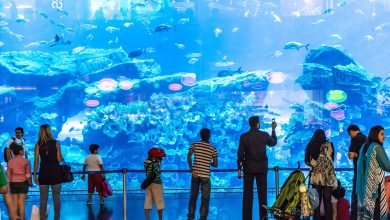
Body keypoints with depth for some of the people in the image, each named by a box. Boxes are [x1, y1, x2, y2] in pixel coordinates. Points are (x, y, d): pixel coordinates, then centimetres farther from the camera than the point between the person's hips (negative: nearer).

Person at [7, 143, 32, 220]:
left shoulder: (10, 162, -1)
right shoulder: (26, 161, -8)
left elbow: (8, 175, 1)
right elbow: (28, 174, -10)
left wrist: (9, 184, 9)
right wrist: (30, 183, 2)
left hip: (13, 183, 2)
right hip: (23, 182, -2)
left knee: (15, 202, 10)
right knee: (21, 202, 2)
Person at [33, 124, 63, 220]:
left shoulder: (38, 144, -1)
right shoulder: (55, 143, -3)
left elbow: (36, 161, -2)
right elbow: (60, 159, -5)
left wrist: (34, 175, 2)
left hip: (43, 173, 1)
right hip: (55, 172, -1)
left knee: (43, 198, 4)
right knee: (56, 198, 7)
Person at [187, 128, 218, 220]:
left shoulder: (195, 144, 4)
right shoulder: (212, 148, 3)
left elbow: (189, 156, -10)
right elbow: (215, 164, 3)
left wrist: (192, 170, -10)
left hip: (195, 174, 2)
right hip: (205, 175, -2)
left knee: (193, 196, 11)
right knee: (205, 198, 5)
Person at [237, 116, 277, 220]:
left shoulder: (244, 136, -6)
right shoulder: (264, 135, -3)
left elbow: (240, 154, -6)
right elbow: (273, 143, 19)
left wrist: (239, 168, 2)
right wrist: (273, 129, 29)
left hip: (248, 168, -1)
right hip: (262, 167, 1)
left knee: (248, 194, 2)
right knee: (262, 193, 7)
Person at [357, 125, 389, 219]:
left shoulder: (364, 147, 11)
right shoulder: (377, 148, -12)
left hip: (365, 183, 8)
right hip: (376, 183, -8)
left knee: (365, 206, 8)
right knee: (376, 208, -6)